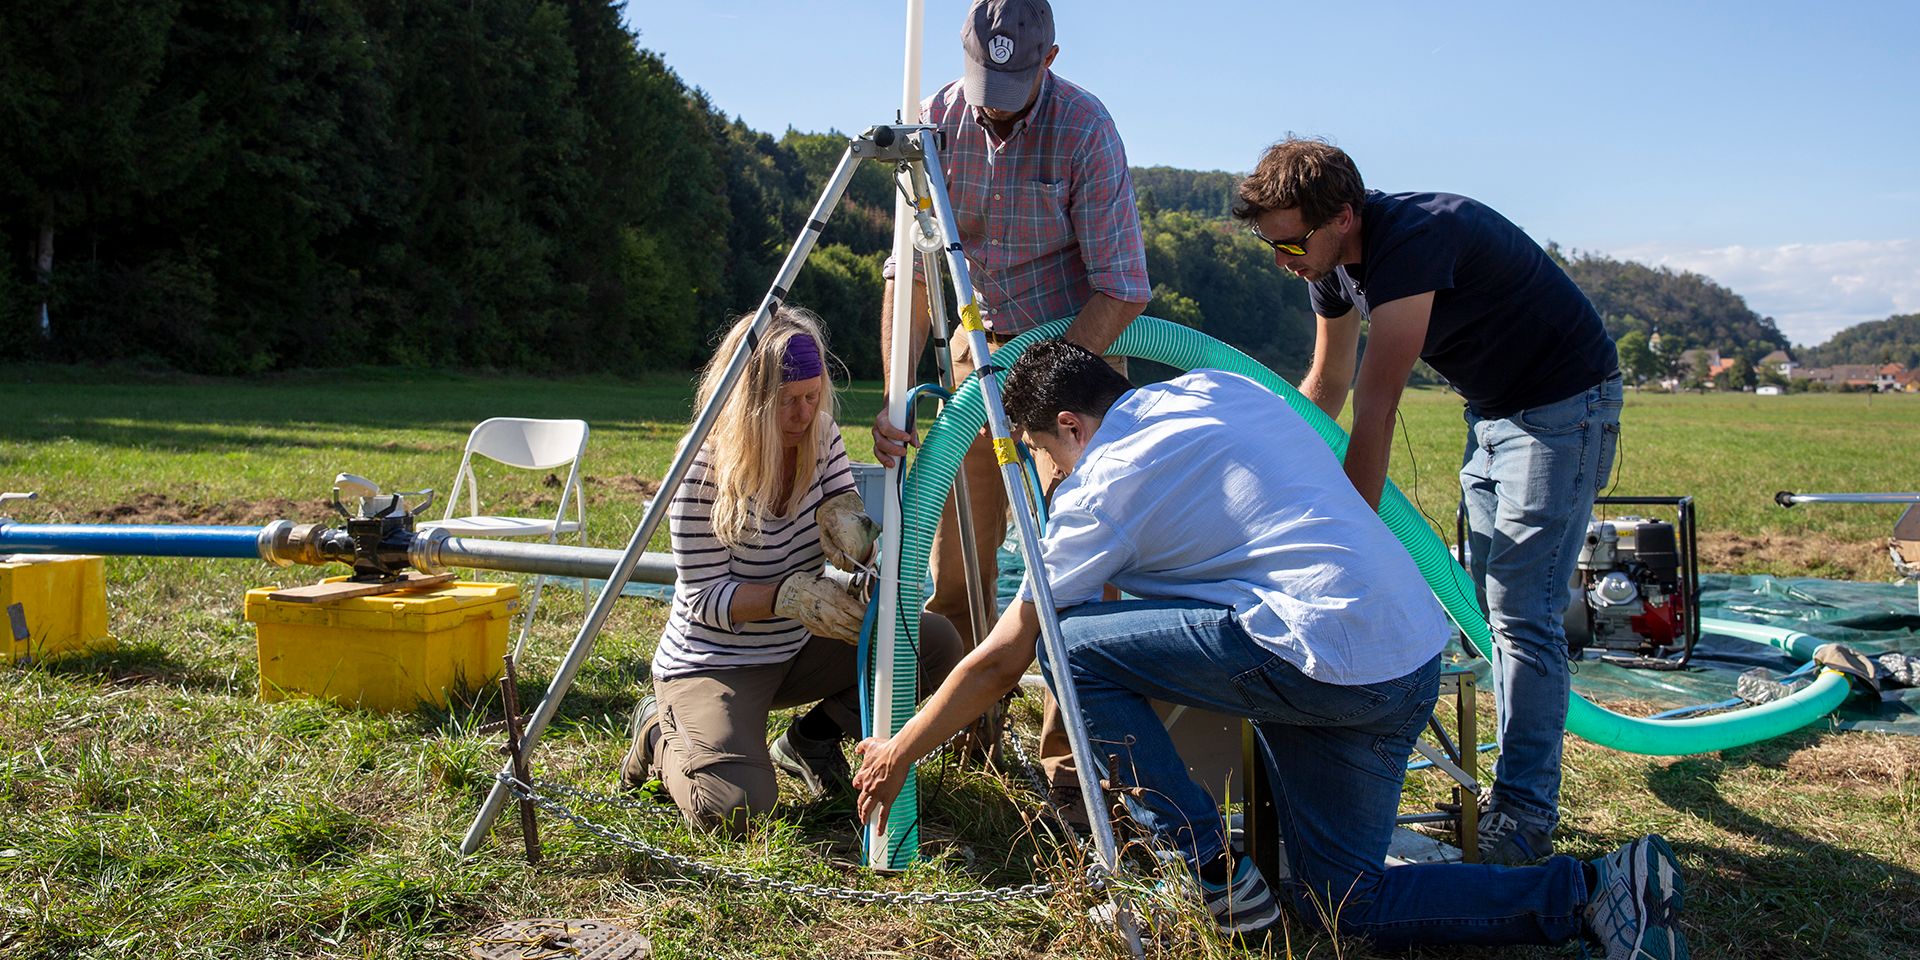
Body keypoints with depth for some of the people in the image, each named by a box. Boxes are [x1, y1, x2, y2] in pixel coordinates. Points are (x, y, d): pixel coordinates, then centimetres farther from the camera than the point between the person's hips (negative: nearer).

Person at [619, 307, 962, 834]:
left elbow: (855, 541, -1)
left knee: (936, 643, -10)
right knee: (736, 807, -27)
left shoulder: (822, 438, -5)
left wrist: (851, 528, -25)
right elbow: (704, 597, -20)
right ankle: (662, 735, 7)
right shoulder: (705, 467, -22)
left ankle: (811, 738, 8)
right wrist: (788, 595, -35)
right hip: (714, 662, -6)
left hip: (796, 648, 6)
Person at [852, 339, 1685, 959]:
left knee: (1074, 643, -4)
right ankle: (1595, 889, 9)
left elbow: (1001, 660, 2)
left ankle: (1214, 880, 0)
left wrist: (898, 753, 16)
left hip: (1328, 657, -9)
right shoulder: (1215, 387, 16)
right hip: (1416, 658, 9)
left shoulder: (1104, 483, -4)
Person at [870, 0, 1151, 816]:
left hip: (1076, 345, -4)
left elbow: (1123, 289, -21)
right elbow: (911, 267, -10)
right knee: (957, 552, 4)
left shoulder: (1084, 127, -21)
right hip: (981, 345, 4)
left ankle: (1072, 761, -2)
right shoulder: (937, 120, -10)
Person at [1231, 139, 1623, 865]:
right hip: (1491, 409, 9)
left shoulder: (1413, 238, -31)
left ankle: (1526, 813, -6)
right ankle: (1517, 787, 18)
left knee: (1522, 610, -12)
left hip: (1562, 404, -9)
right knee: (1492, 606, 10)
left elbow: (1376, 411, -34)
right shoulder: (1334, 260, -3)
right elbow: (1327, 385, 12)